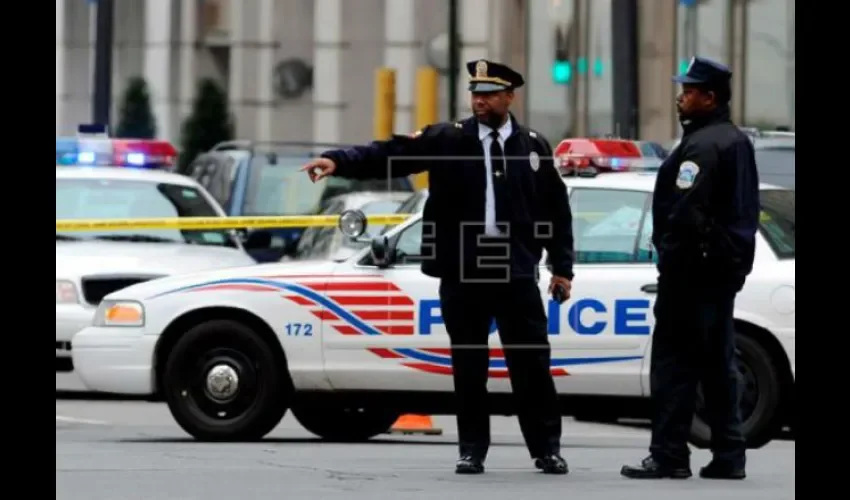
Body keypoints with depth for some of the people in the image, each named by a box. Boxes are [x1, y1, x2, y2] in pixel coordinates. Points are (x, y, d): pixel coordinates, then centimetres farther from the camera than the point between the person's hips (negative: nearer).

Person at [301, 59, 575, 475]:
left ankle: (547, 448, 9)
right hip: (462, 271, 0)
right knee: (468, 365, 5)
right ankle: (472, 450, 13)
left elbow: (557, 210, 10)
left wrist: (562, 268, 6)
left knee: (531, 362, 1)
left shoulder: (533, 146, 8)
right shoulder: (447, 140, 3)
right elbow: (390, 154, -7)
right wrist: (338, 161, -22)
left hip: (516, 271, 0)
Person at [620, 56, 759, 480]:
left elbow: (686, 209, -24)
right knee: (717, 364, 12)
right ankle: (728, 456, 12)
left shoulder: (701, 145, -16)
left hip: (692, 268, -10)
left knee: (674, 363, -7)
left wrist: (670, 258, -19)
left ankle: (668, 455, -8)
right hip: (727, 266, 10)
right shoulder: (738, 141, 16)